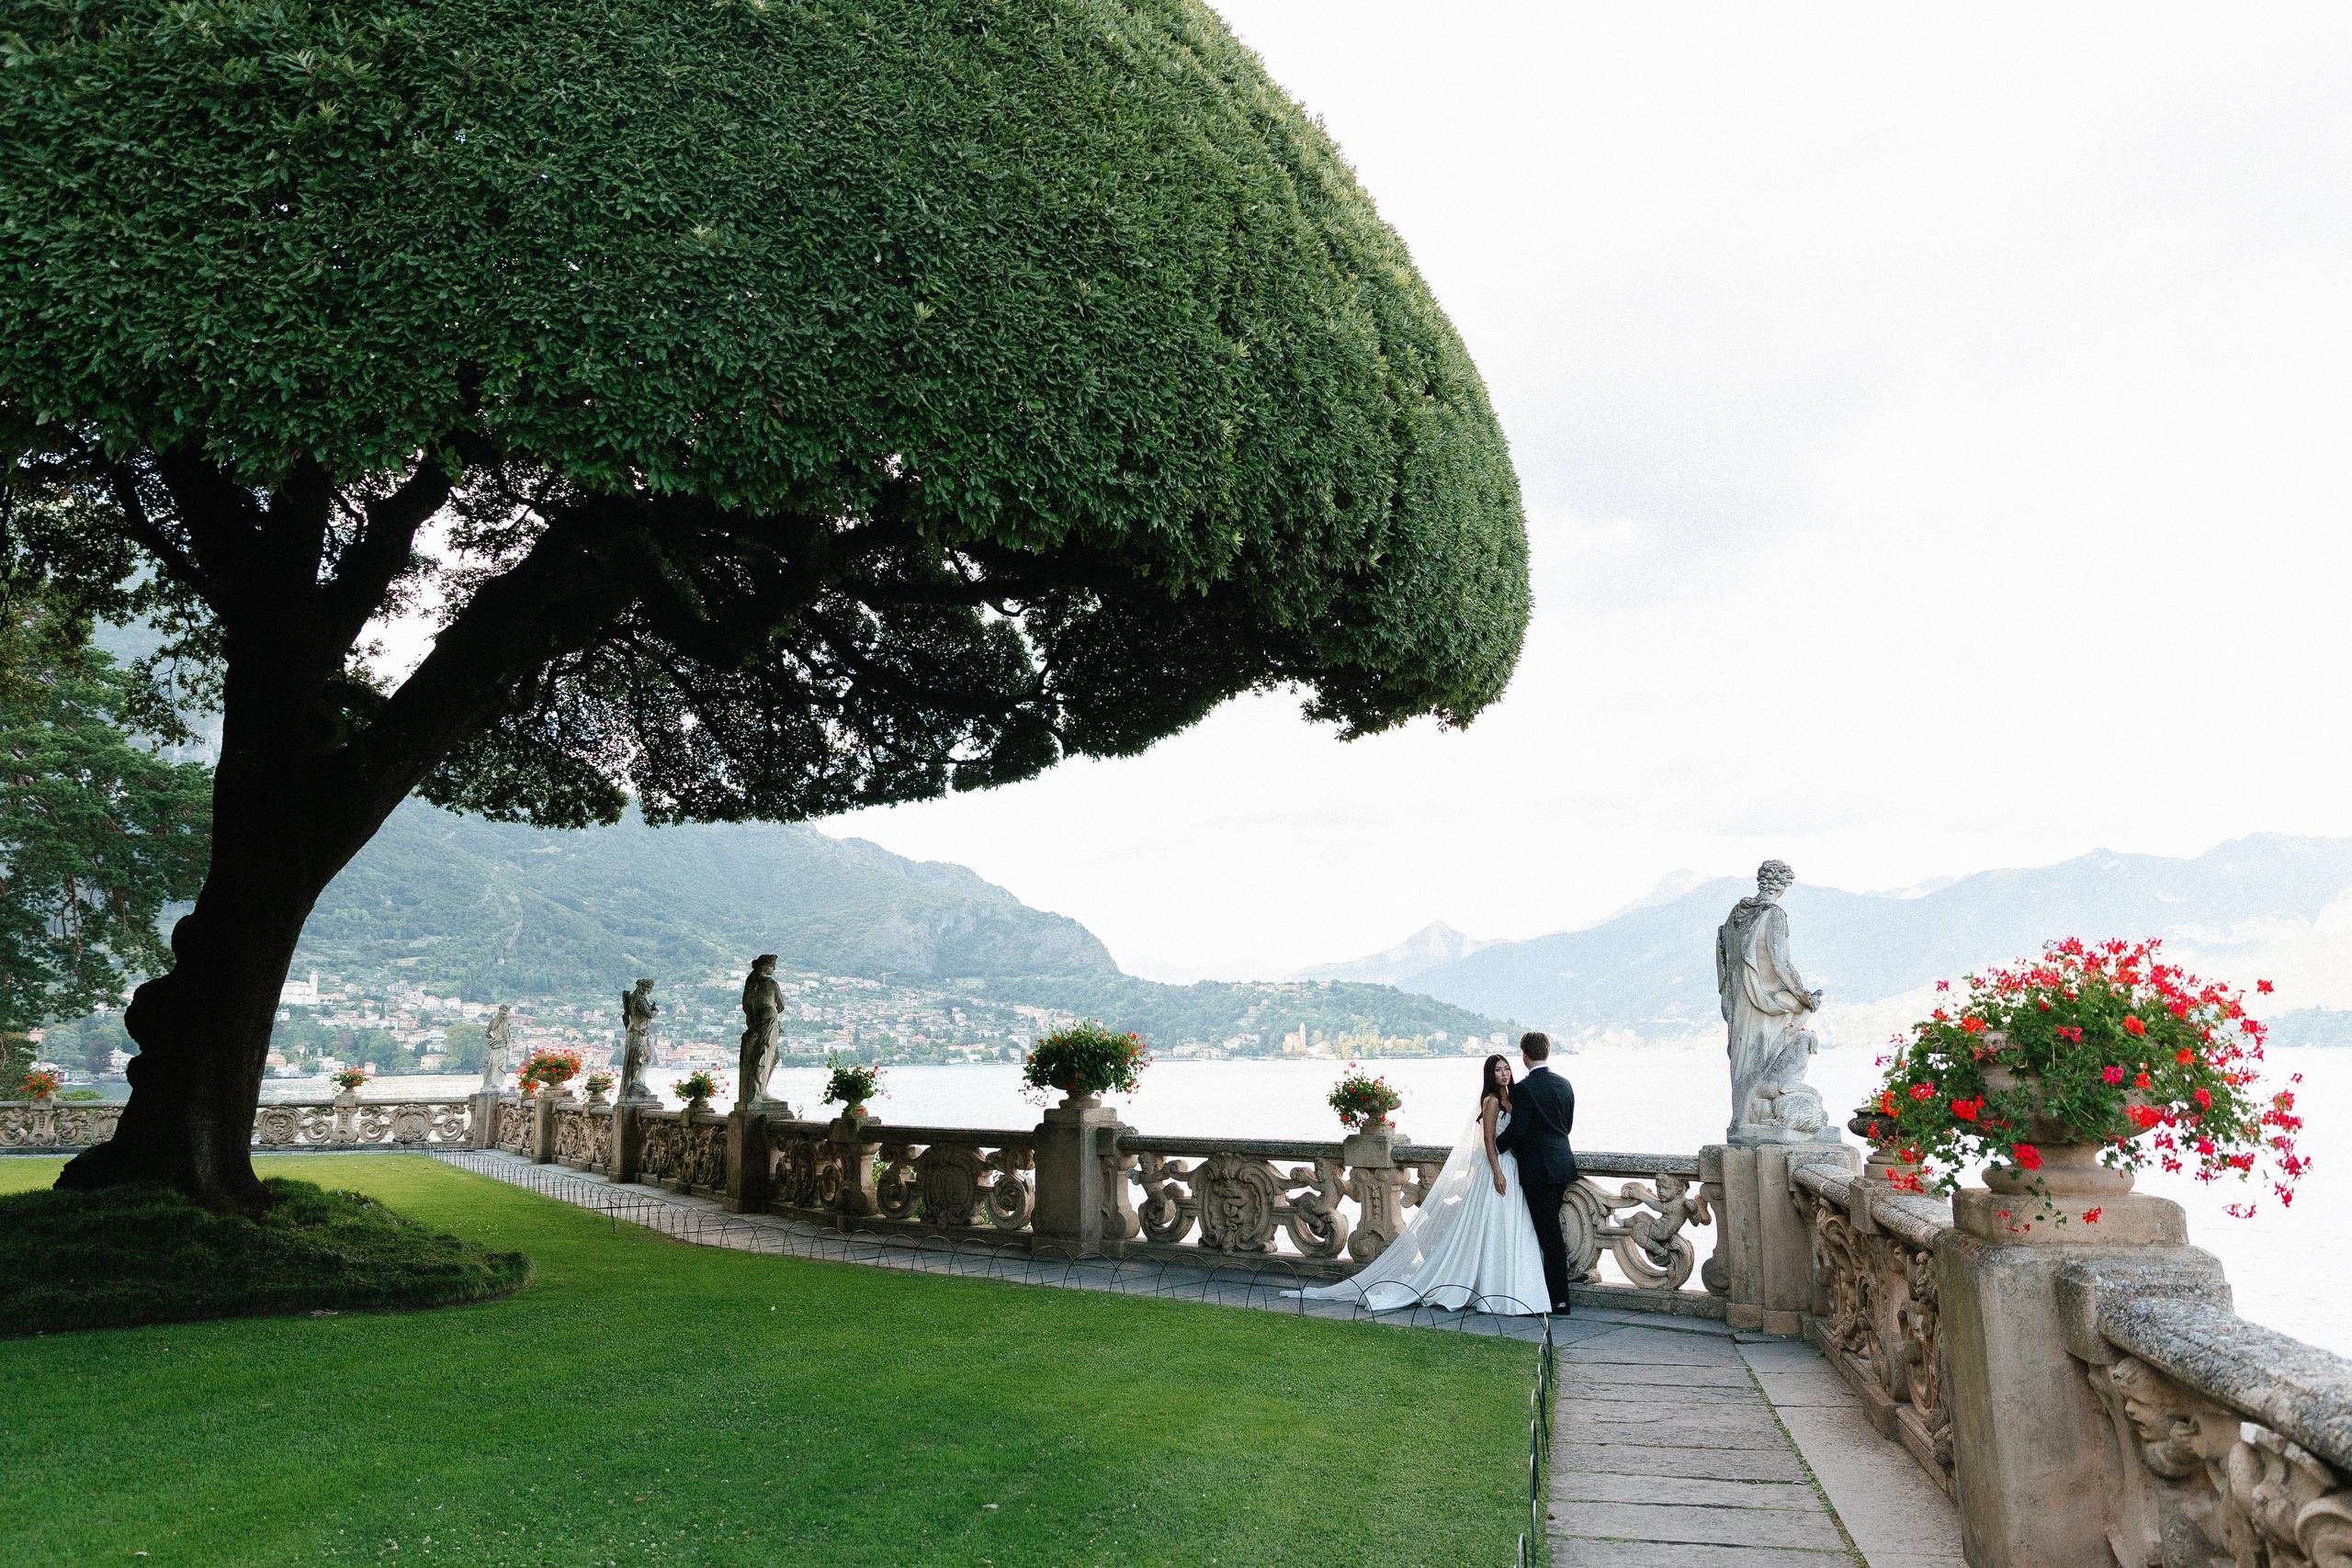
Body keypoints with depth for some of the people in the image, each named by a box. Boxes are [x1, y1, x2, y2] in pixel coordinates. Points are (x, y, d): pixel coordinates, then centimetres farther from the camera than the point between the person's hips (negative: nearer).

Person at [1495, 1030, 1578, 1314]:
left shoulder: (1525, 1088, -16)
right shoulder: (1564, 1084, 7)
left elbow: (1517, 1130, -16)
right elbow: (1567, 1124, 15)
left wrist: (1496, 1144, 2)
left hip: (1538, 1168, -8)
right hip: (1563, 1163, 8)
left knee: (1549, 1234, -2)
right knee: (1551, 1230, 17)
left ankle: (1559, 1299, 2)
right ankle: (1551, 1288, 23)